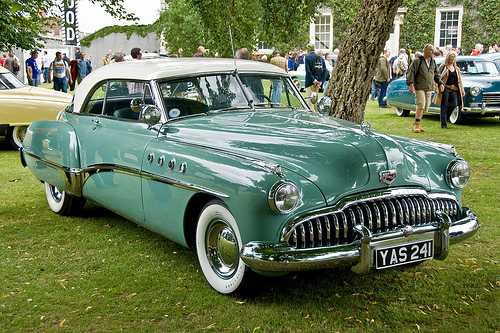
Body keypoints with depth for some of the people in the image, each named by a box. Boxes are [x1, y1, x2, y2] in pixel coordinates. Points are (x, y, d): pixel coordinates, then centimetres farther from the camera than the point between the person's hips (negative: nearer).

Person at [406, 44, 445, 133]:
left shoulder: (433, 62, 17)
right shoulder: (417, 61, -1)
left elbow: (437, 74, 24)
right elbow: (410, 73, -6)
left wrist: (440, 83, 10)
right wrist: (411, 84, -17)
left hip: (429, 89, 6)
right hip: (419, 88, -6)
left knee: (425, 107, 4)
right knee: (421, 106, -17)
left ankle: (416, 125, 11)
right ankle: (417, 124, -10)